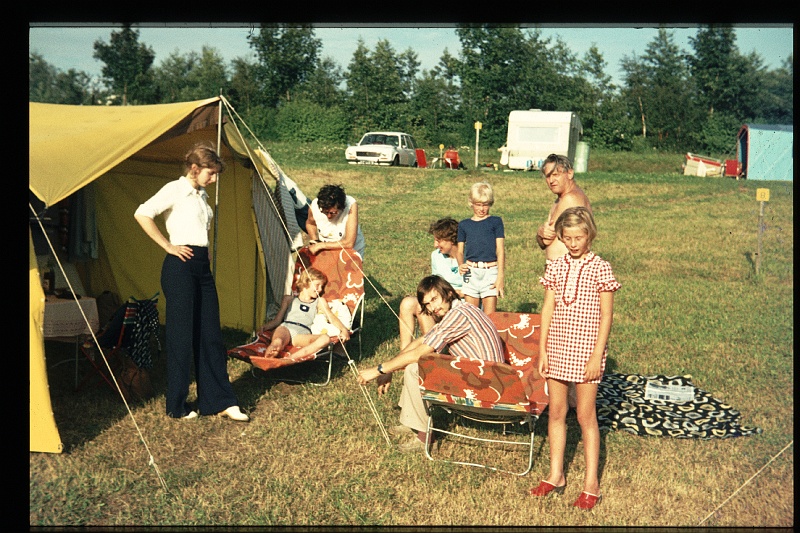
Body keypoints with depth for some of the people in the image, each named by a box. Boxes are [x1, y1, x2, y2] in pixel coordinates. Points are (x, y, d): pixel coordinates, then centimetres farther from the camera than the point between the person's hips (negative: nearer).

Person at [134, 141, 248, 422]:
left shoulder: (201, 195, 16)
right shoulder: (175, 190, -7)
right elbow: (142, 214, -20)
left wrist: (205, 254, 16)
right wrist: (168, 246, -16)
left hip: (203, 267, 8)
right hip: (180, 266, -8)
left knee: (210, 335, 9)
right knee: (181, 335, -1)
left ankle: (221, 401, 14)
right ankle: (177, 406, 11)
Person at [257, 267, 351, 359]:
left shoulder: (320, 302, 31)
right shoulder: (290, 299, 29)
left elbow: (331, 317, 17)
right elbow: (277, 320, 23)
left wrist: (344, 329, -3)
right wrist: (264, 327, 3)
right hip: (285, 328, 0)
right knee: (278, 342, -38)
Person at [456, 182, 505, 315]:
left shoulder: (495, 222, 6)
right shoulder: (464, 225, 13)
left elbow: (500, 250, 1)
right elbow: (460, 250, 12)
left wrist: (501, 276, -8)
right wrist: (461, 265, -11)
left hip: (490, 271, -2)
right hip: (471, 272, 2)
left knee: (489, 316, -5)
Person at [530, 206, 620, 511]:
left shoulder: (600, 269, -7)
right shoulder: (556, 267, 5)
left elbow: (606, 316, -7)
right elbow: (547, 309, 7)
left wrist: (597, 356, -12)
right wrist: (542, 350, 3)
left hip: (586, 351, -4)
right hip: (557, 349, 4)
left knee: (586, 416, 3)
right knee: (556, 412, 11)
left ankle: (591, 483, 14)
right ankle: (555, 475, 24)